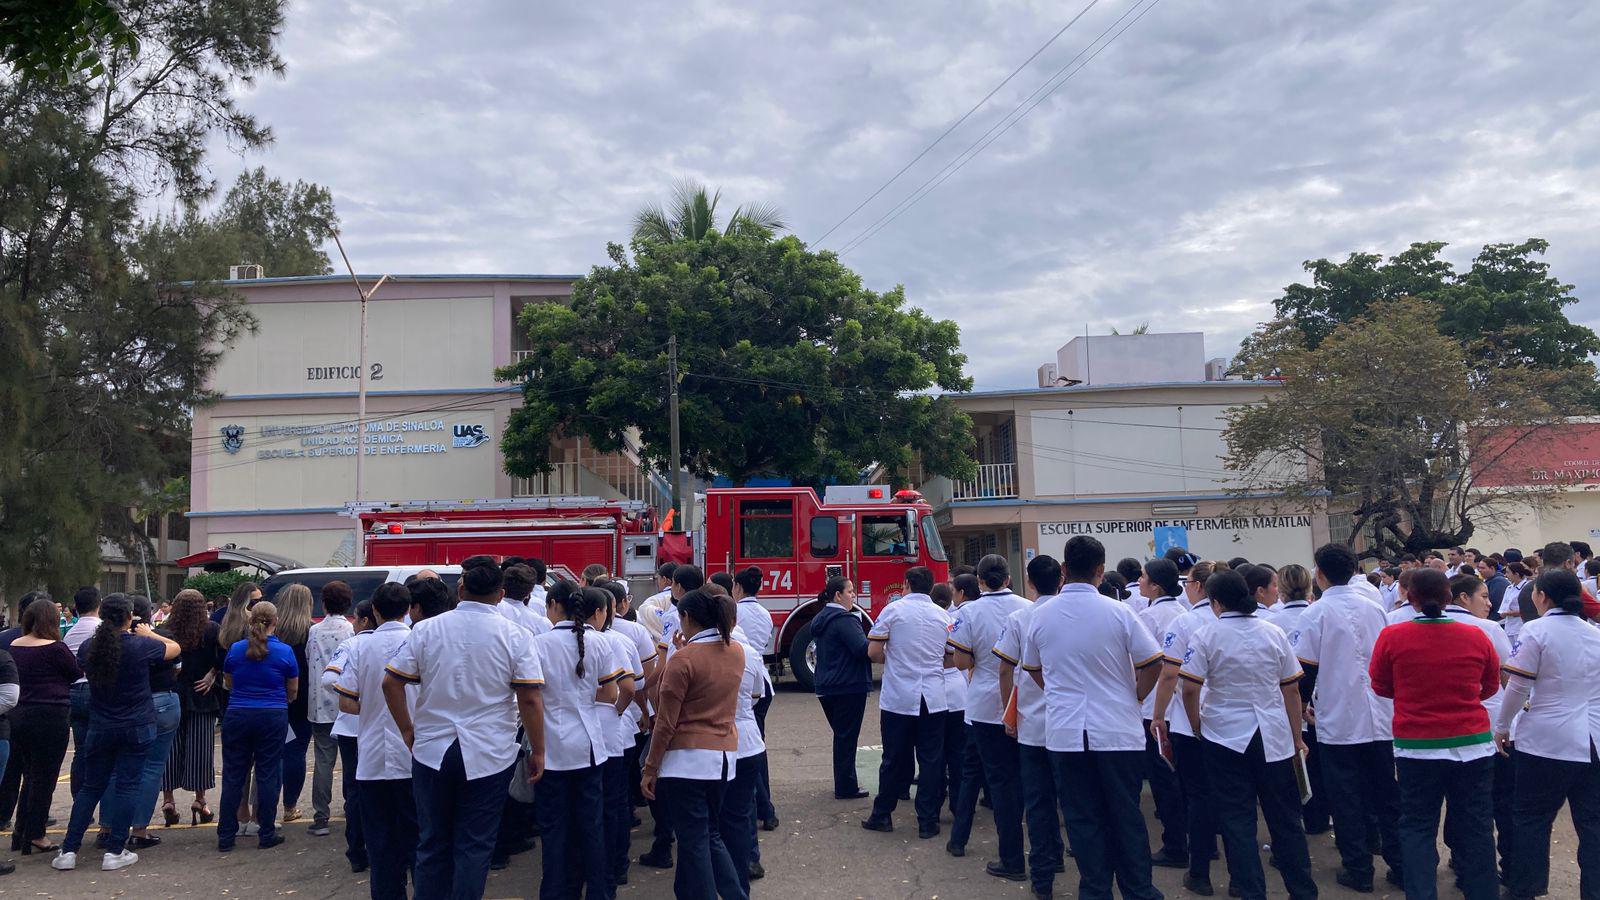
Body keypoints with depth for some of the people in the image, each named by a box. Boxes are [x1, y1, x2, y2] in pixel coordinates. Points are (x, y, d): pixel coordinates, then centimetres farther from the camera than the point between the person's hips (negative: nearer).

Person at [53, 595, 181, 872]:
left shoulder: (88, 648, -5)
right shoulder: (141, 646, -16)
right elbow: (174, 648, 2)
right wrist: (148, 634, 15)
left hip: (100, 728, 4)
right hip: (137, 727, -3)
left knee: (91, 786, 13)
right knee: (127, 785, 3)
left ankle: (68, 850, 14)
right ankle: (115, 852, 4)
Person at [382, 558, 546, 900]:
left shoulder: (426, 629, -1)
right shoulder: (514, 636, -7)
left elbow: (390, 682, 0)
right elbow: (530, 699, -10)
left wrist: (408, 731, 11)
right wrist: (538, 751, -1)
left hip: (431, 752, 2)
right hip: (489, 756, -2)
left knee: (433, 843, 16)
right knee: (475, 846, 8)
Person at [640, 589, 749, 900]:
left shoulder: (683, 659, -14)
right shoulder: (736, 652, 5)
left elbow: (666, 723, -13)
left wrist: (650, 769, -6)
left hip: (687, 758, -7)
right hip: (725, 755, 7)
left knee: (693, 842, 2)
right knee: (711, 835, 20)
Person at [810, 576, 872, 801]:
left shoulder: (820, 619, 13)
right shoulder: (844, 620, -18)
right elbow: (863, 649, -26)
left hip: (826, 687, 9)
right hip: (848, 687, -9)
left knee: (842, 735, 19)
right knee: (847, 737, -1)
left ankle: (843, 783, 26)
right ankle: (846, 788, 4)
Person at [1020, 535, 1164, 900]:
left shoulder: (1041, 617, -1)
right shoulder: (1118, 612, -9)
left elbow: (1032, 669, 13)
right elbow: (1153, 662, -5)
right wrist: (1135, 697, 11)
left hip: (1064, 731, 2)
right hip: (1118, 730, -1)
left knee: (1081, 817, 10)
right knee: (1126, 815, 11)